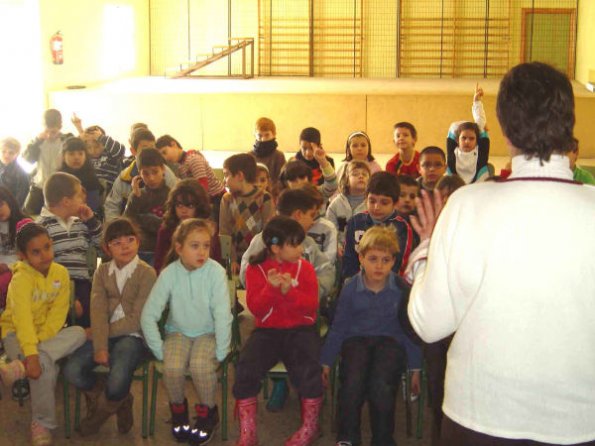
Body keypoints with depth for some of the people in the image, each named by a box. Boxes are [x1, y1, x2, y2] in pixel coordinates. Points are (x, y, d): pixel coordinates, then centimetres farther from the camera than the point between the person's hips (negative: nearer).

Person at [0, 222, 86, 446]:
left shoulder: (61, 273, -4)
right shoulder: (21, 279, -18)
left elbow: (58, 312, -9)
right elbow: (23, 318, -30)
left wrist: (42, 340, -25)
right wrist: (31, 354, -41)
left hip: (49, 334, 5)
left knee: (79, 333, -25)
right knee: (46, 367, -33)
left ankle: (19, 368, -35)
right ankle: (42, 423, -16)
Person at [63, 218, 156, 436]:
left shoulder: (146, 273, -6)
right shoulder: (102, 271, 8)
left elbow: (137, 319, -11)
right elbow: (98, 312, -5)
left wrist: (101, 332, -8)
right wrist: (100, 347, -18)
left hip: (132, 336, -4)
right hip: (104, 335, 5)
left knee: (117, 380, -31)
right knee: (72, 370, -20)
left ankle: (102, 410, 7)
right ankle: (119, 402, 5)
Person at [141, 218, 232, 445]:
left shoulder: (216, 271, -19)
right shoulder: (169, 273, -14)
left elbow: (222, 315, -19)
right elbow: (149, 315, -11)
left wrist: (220, 353, -20)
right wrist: (160, 350, -14)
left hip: (208, 333, -1)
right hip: (178, 332, 1)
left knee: (201, 366, -30)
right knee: (172, 367, -27)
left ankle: (207, 412, -1)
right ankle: (178, 408, 5)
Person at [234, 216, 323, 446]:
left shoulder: (304, 267, 5)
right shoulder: (255, 269, 2)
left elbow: (312, 305, -6)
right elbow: (255, 307, -8)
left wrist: (289, 291, -23)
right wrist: (271, 288, -25)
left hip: (301, 329, 0)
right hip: (268, 330, 0)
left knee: (309, 369, -28)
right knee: (245, 368, -25)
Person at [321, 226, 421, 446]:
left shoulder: (402, 289, -4)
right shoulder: (350, 288, -1)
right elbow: (338, 327, 10)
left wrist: (415, 367, 8)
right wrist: (326, 362, 12)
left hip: (390, 340, -1)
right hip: (356, 339, 1)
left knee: (381, 385, -30)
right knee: (352, 382, -29)